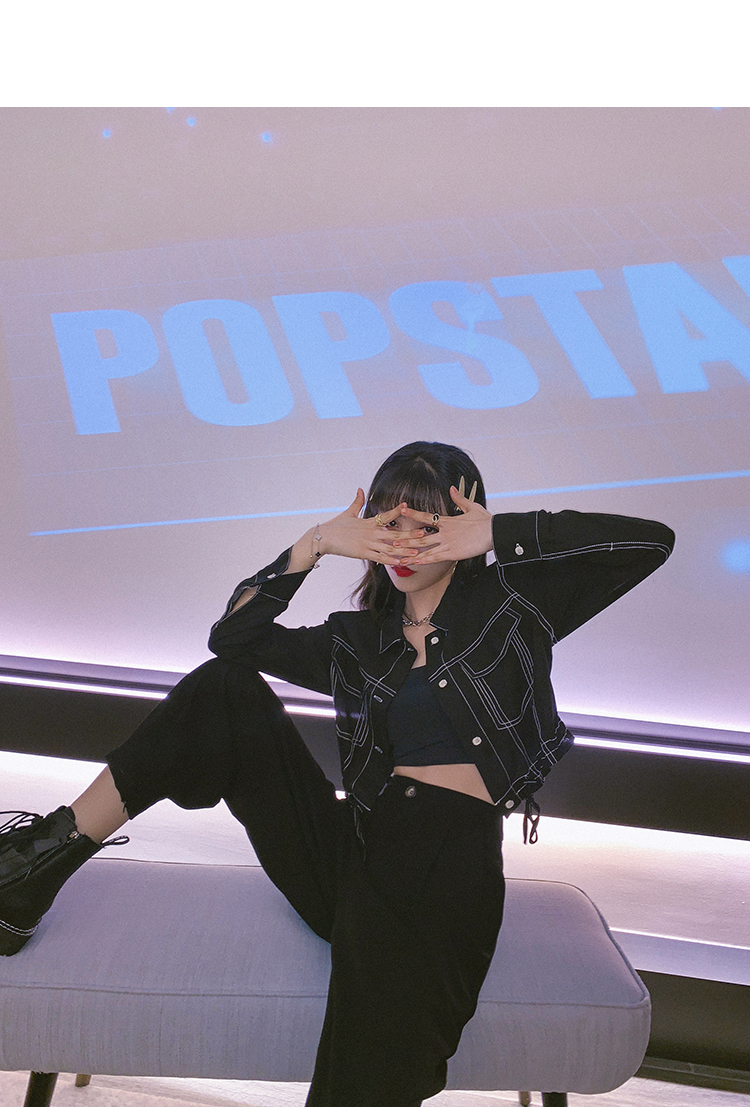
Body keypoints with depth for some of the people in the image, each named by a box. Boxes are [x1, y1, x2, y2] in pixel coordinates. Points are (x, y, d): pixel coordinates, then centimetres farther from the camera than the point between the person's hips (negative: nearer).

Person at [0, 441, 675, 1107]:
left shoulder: (508, 605, 8)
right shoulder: (359, 641, 21)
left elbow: (651, 542, -1)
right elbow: (232, 637, 14)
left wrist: (500, 534, -6)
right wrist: (314, 546, 4)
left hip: (448, 871, -5)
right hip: (351, 850, 5)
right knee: (226, 690, -7)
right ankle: (57, 847, -8)